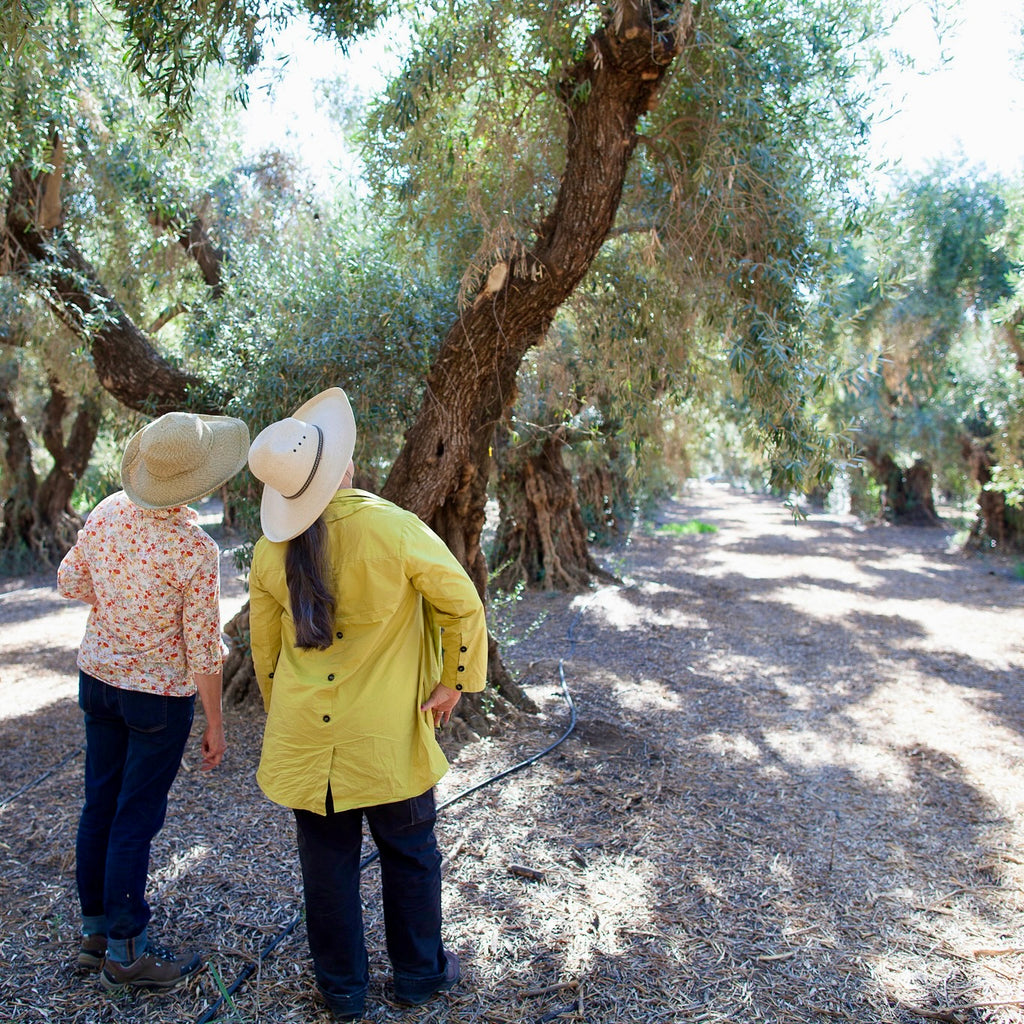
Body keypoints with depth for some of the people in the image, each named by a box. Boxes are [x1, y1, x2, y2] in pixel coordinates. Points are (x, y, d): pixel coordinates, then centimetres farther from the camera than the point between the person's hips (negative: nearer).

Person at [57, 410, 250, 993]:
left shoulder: (107, 512, -6)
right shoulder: (196, 550, -24)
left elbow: (70, 584, 7)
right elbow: (203, 648, -18)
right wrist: (215, 723, -7)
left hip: (98, 677, 7)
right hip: (160, 696, -6)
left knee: (100, 806, 17)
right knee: (136, 820, 5)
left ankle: (95, 930, 34)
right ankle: (126, 951, 21)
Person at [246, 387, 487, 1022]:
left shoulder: (270, 551, -7)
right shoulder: (392, 527, -20)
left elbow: (264, 650, 5)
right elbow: (463, 605, -12)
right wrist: (454, 680, 2)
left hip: (304, 737, 3)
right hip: (388, 735, -3)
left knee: (328, 863, 18)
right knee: (410, 855, 19)